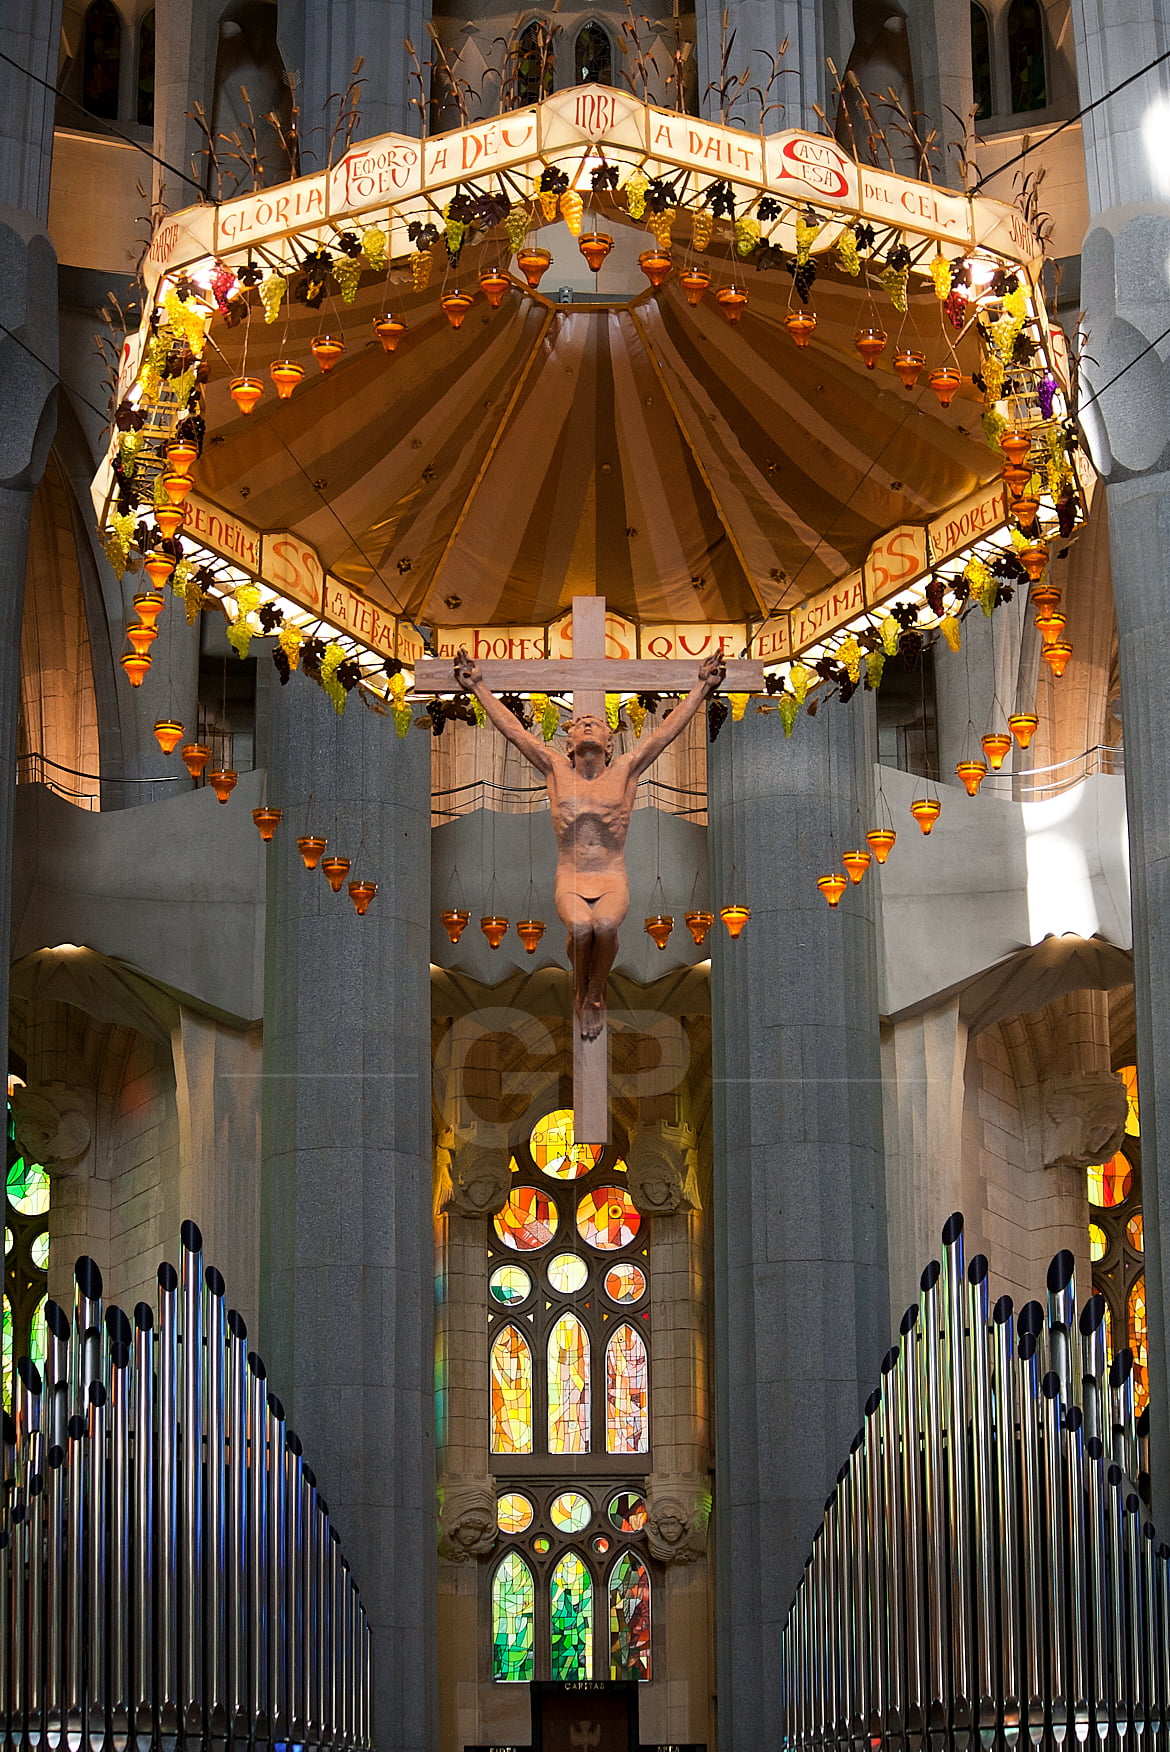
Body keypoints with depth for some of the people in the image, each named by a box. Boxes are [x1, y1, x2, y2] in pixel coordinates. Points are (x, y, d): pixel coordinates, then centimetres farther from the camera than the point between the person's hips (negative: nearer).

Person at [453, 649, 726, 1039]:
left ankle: (596, 996, -7)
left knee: (606, 925, -34)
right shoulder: (555, 768, 10)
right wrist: (478, 686, 14)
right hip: (570, 880, 0)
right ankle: (580, 994, -3)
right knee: (581, 927, -33)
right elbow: (512, 729, 13)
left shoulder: (626, 769, 8)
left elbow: (669, 729, 8)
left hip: (612, 880, 0)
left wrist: (703, 686, 7)